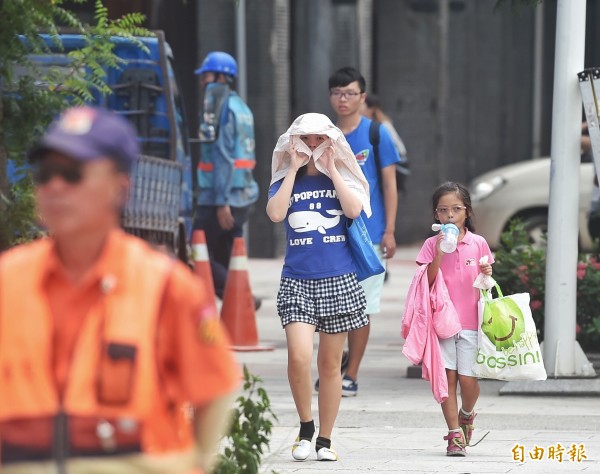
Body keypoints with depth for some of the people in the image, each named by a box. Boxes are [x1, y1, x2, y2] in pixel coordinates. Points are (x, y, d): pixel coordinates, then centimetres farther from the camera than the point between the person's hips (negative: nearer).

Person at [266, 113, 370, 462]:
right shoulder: (287, 181, 7)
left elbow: (353, 209, -12)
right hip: (297, 282, -1)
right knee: (299, 357, -18)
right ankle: (306, 427, 3)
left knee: (330, 363, 6)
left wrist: (330, 170, -9)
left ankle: (325, 440, 17)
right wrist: (295, 169, -8)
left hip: (339, 281, 1)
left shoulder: (341, 178, 7)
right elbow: (276, 213, -12)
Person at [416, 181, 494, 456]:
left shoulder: (478, 244, 5)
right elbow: (427, 283, -5)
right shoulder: (432, 245, 3)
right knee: (448, 376, -2)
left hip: (470, 322, 0)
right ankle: (455, 433, 5)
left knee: (468, 379, -5)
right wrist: (439, 254, -15)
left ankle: (466, 414, 26)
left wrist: (487, 276, -10)